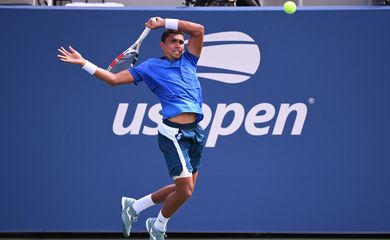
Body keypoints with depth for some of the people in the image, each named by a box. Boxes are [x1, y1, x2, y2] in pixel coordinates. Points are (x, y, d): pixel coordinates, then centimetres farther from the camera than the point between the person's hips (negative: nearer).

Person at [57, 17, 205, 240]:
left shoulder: (188, 61, 18)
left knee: (185, 189, 12)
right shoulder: (151, 66, 6)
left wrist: (164, 22, 8)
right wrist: (84, 63, 4)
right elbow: (114, 78, 6)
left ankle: (134, 206, 29)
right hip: (174, 133, -6)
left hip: (195, 132, 6)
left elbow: (198, 30, 10)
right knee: (185, 190, -12)